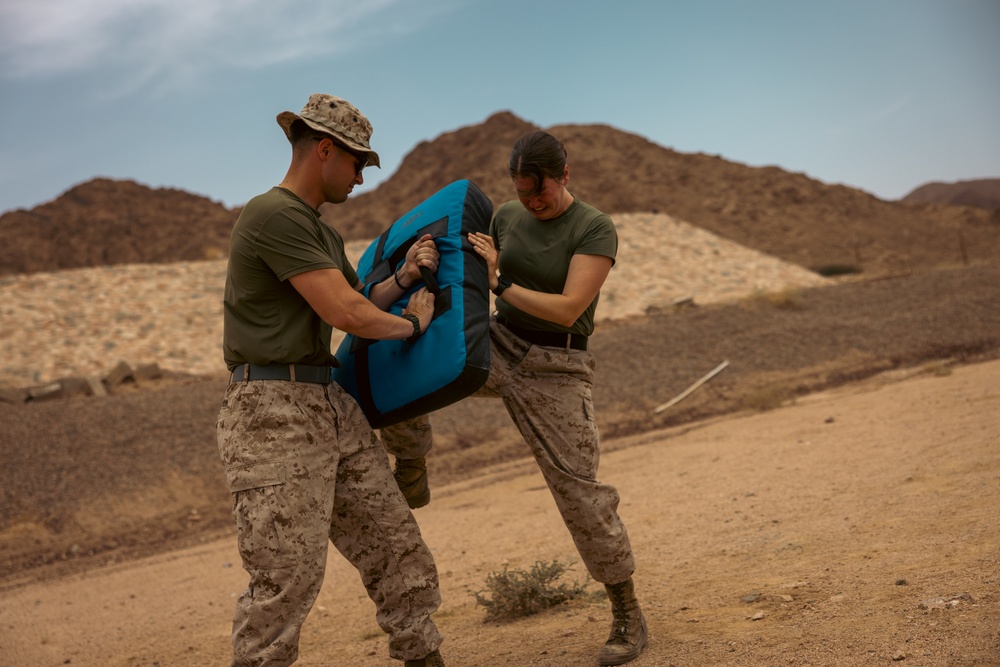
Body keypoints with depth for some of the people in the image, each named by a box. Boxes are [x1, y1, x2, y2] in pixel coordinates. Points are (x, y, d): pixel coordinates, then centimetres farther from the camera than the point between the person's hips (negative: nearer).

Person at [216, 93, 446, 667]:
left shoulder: (322, 232, 19)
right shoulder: (274, 217, -13)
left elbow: (361, 303, 25)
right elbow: (345, 312, -18)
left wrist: (403, 279, 7)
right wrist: (412, 324, 0)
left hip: (332, 405, 10)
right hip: (275, 412, -10)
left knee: (395, 544, 12)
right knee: (288, 575, -11)